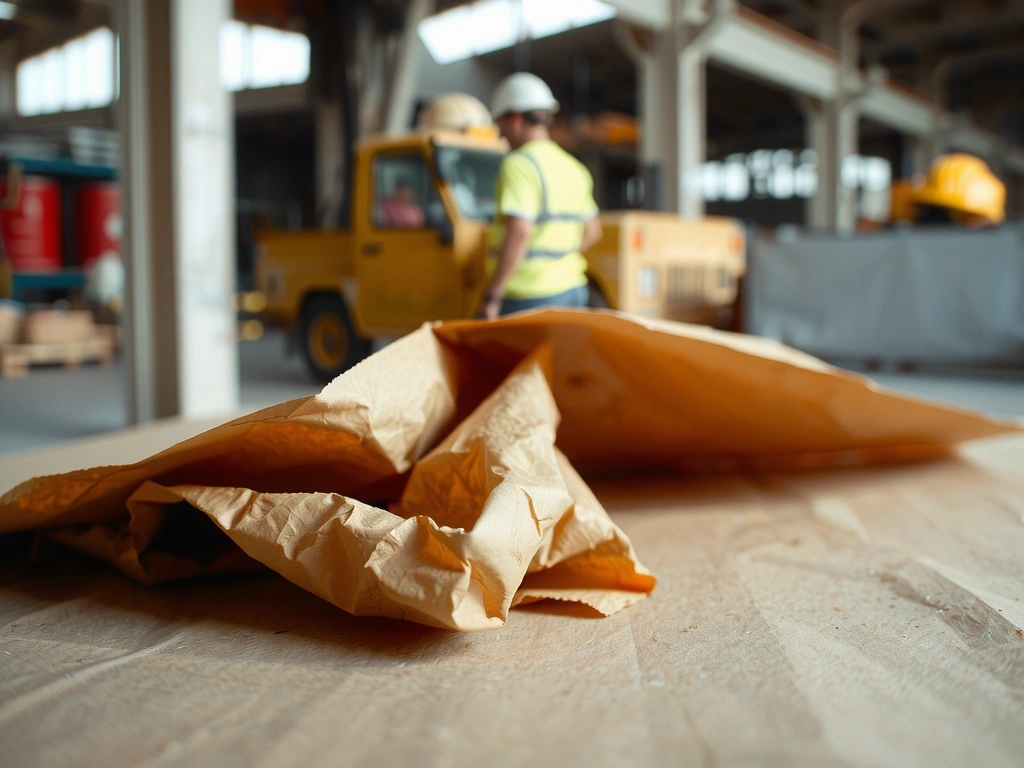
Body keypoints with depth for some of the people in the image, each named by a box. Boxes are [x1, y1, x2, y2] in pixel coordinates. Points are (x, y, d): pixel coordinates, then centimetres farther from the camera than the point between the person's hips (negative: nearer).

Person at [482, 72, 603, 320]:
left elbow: (519, 233, -24)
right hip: (572, 290, 9)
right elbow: (592, 231, 22)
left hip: (528, 296, -9)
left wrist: (493, 294, -21)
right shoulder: (573, 168, 14)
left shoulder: (519, 164, -12)